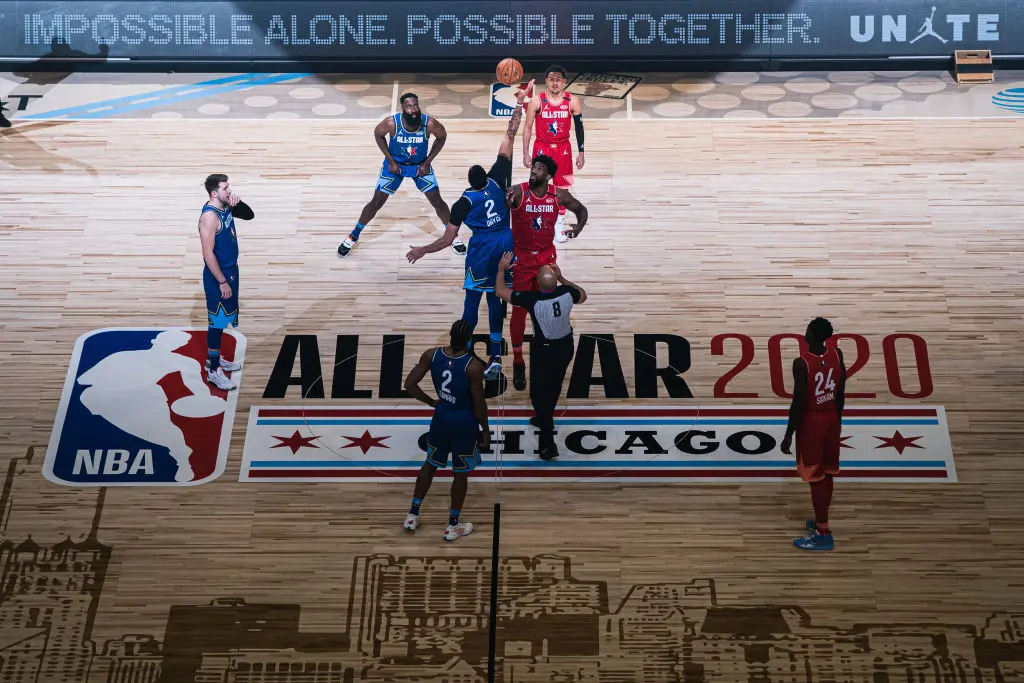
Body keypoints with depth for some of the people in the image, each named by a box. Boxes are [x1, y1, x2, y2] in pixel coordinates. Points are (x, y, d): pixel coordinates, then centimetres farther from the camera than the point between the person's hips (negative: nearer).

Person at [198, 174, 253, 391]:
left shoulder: (226, 207, 1)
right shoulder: (210, 216, -25)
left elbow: (249, 216, 13)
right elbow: (208, 254, -25)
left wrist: (239, 203, -8)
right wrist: (222, 282, -22)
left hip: (230, 270, 9)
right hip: (218, 276, -9)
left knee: (222, 319, 20)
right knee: (217, 321, 0)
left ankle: (214, 358, 36)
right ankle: (213, 371, 10)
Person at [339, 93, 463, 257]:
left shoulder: (430, 123, -29)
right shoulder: (392, 123, -30)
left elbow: (442, 137, -7)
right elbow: (378, 134, -8)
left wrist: (428, 162, -11)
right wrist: (391, 161, -11)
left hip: (420, 165, 1)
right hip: (395, 163, -1)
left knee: (437, 202, -1)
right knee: (376, 202, 2)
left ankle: (453, 236, 20)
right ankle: (353, 236, 18)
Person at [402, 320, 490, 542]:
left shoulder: (431, 355, -11)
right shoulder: (474, 365, -24)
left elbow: (409, 384, -6)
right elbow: (479, 403, -17)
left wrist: (431, 402, 9)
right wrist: (485, 430, -2)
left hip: (441, 416, 4)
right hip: (465, 421, -4)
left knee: (430, 464, 24)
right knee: (461, 473, 12)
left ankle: (412, 516, 30)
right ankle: (453, 526, 24)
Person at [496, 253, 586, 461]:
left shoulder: (532, 300, -28)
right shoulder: (567, 293, -18)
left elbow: (501, 291, -15)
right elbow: (583, 295, 8)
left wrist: (501, 269, -1)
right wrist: (562, 279, 11)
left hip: (544, 350, -5)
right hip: (566, 347, 5)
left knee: (539, 392, 6)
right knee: (554, 386, 25)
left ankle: (548, 444, 2)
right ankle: (543, 419, 49)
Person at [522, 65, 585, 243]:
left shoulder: (573, 102, -6)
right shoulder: (537, 102, -9)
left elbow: (579, 127, 2)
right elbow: (527, 127, -3)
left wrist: (581, 152, 0)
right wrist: (526, 153, -6)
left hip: (563, 149, 1)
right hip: (541, 148, -1)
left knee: (562, 187, 6)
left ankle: (559, 224, 18)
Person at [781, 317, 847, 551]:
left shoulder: (801, 363, -24)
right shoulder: (837, 353, -4)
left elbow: (798, 402, -21)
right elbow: (841, 393, 5)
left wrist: (789, 435, -12)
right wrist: (837, 419, 19)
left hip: (811, 423, -7)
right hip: (831, 419, 7)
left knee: (816, 478, 2)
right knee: (827, 474, 18)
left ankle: (823, 534, 9)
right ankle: (821, 521, 35)